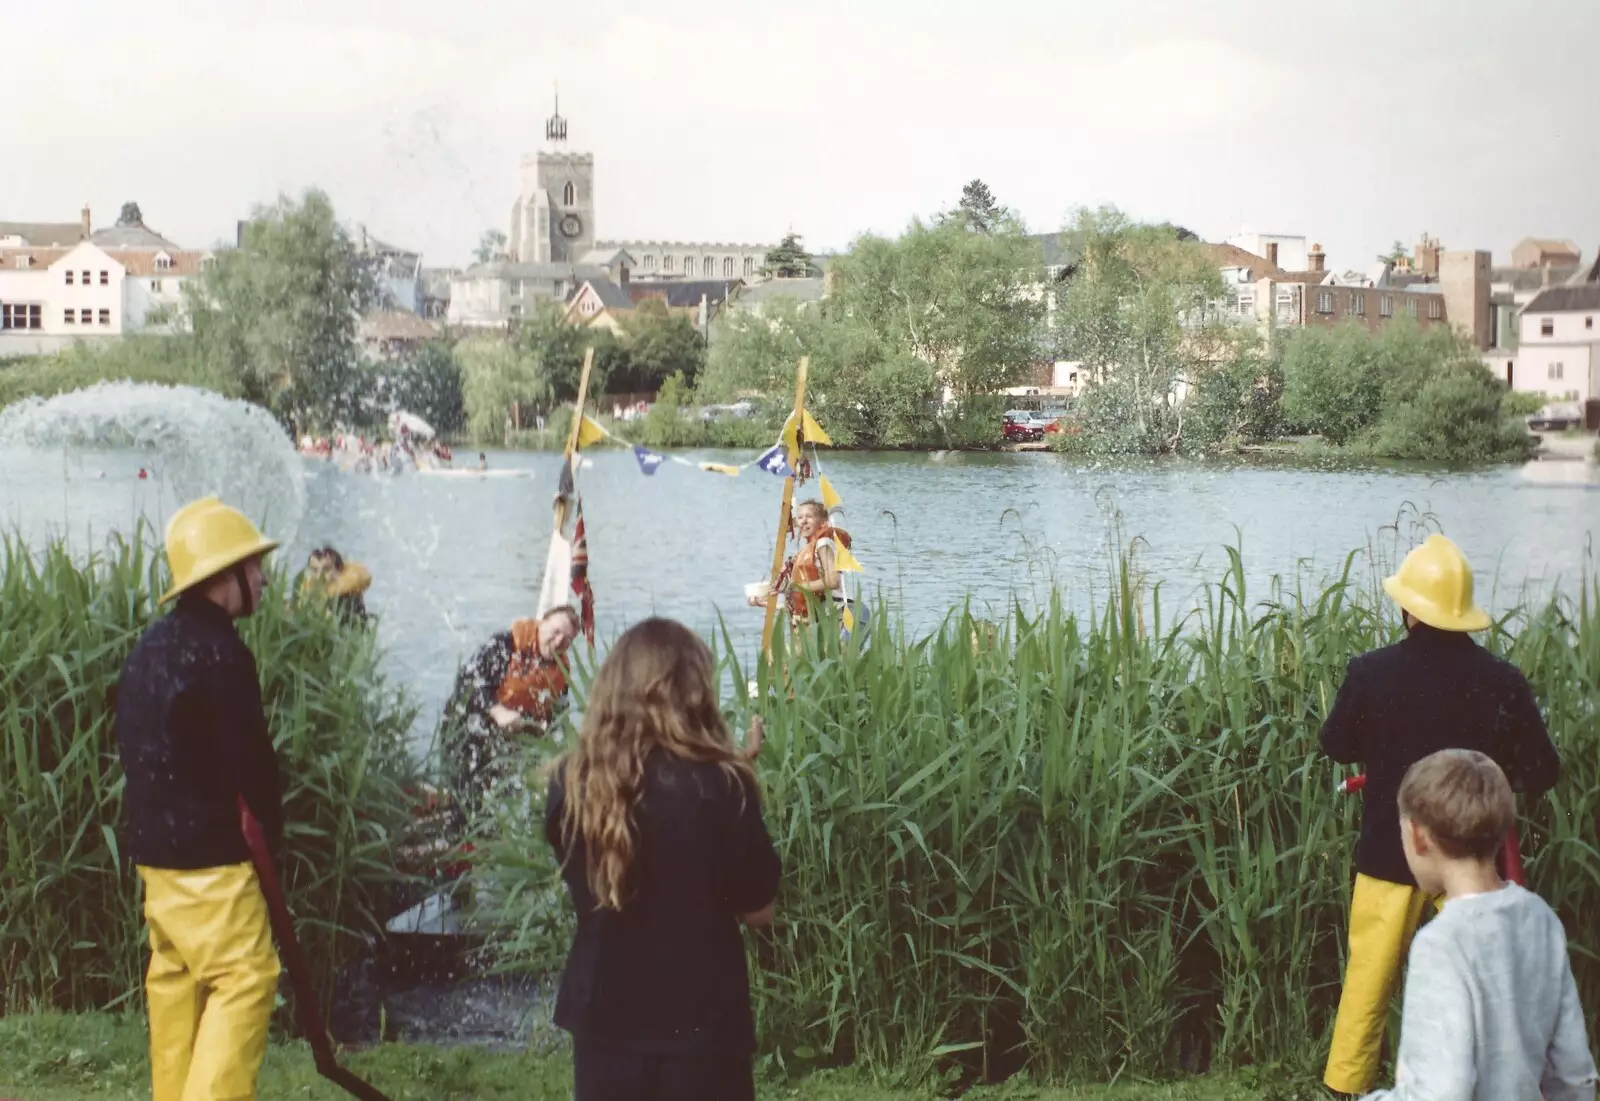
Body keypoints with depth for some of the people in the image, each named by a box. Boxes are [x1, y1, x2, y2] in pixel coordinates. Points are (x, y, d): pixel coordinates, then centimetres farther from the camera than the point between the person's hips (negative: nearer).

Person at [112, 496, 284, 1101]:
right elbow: (250, 757, -17)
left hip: (153, 843, 10)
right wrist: (271, 830, 1)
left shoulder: (151, 645, 12)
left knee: (174, 979, 14)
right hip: (208, 851, -10)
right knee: (245, 980, -7)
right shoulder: (218, 650, -18)